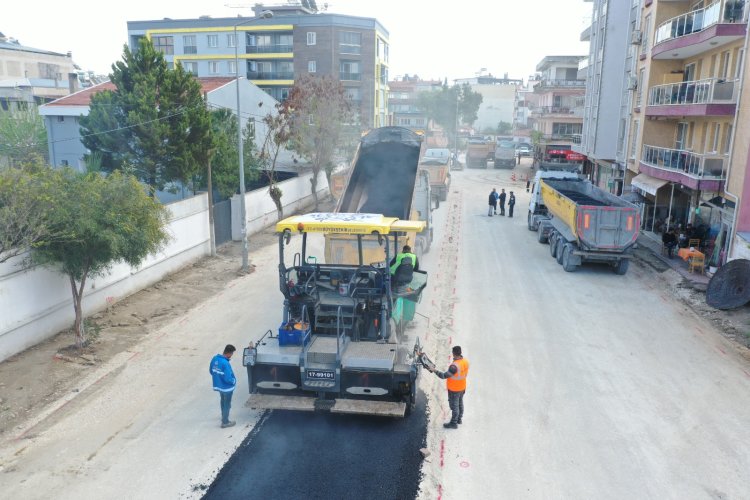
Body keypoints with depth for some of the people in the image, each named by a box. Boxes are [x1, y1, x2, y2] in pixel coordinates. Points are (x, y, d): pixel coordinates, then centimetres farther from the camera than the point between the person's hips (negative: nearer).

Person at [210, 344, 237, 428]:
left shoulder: (215, 358, -8)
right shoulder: (225, 363, -33)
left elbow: (211, 371, 6)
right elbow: (228, 378, -30)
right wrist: (234, 381, -9)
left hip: (218, 385, 8)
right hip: (226, 387, -8)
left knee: (223, 402, 28)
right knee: (227, 404, 12)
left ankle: (224, 417, 46)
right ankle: (225, 422, 26)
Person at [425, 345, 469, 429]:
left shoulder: (454, 366, -36)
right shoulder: (465, 361, -11)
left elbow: (444, 375, -27)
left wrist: (434, 371, -19)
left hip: (454, 390, -8)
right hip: (462, 387, 8)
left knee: (454, 406, 9)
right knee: (460, 403, 25)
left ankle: (453, 423, 25)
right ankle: (459, 419, 43)